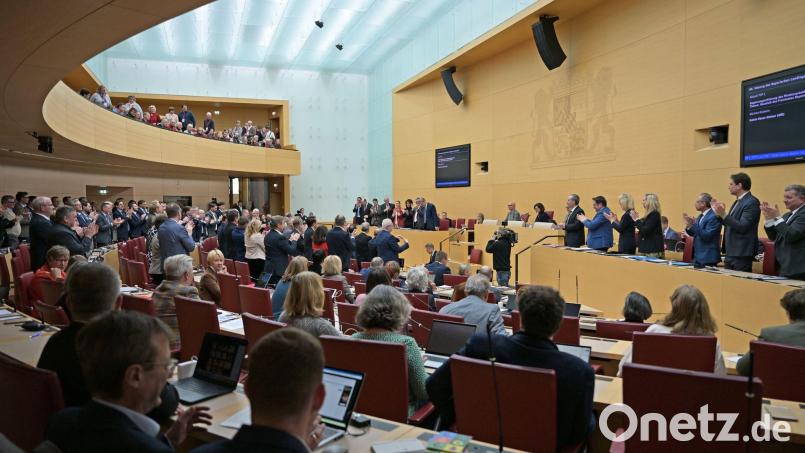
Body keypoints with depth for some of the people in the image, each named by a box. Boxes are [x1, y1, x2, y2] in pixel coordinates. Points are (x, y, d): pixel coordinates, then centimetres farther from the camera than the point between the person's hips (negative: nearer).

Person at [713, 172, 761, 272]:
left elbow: (742, 227, -23)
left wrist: (724, 215, -27)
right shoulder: (738, 201, 15)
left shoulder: (752, 202, -14)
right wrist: (720, 214, 7)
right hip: (730, 253, 9)